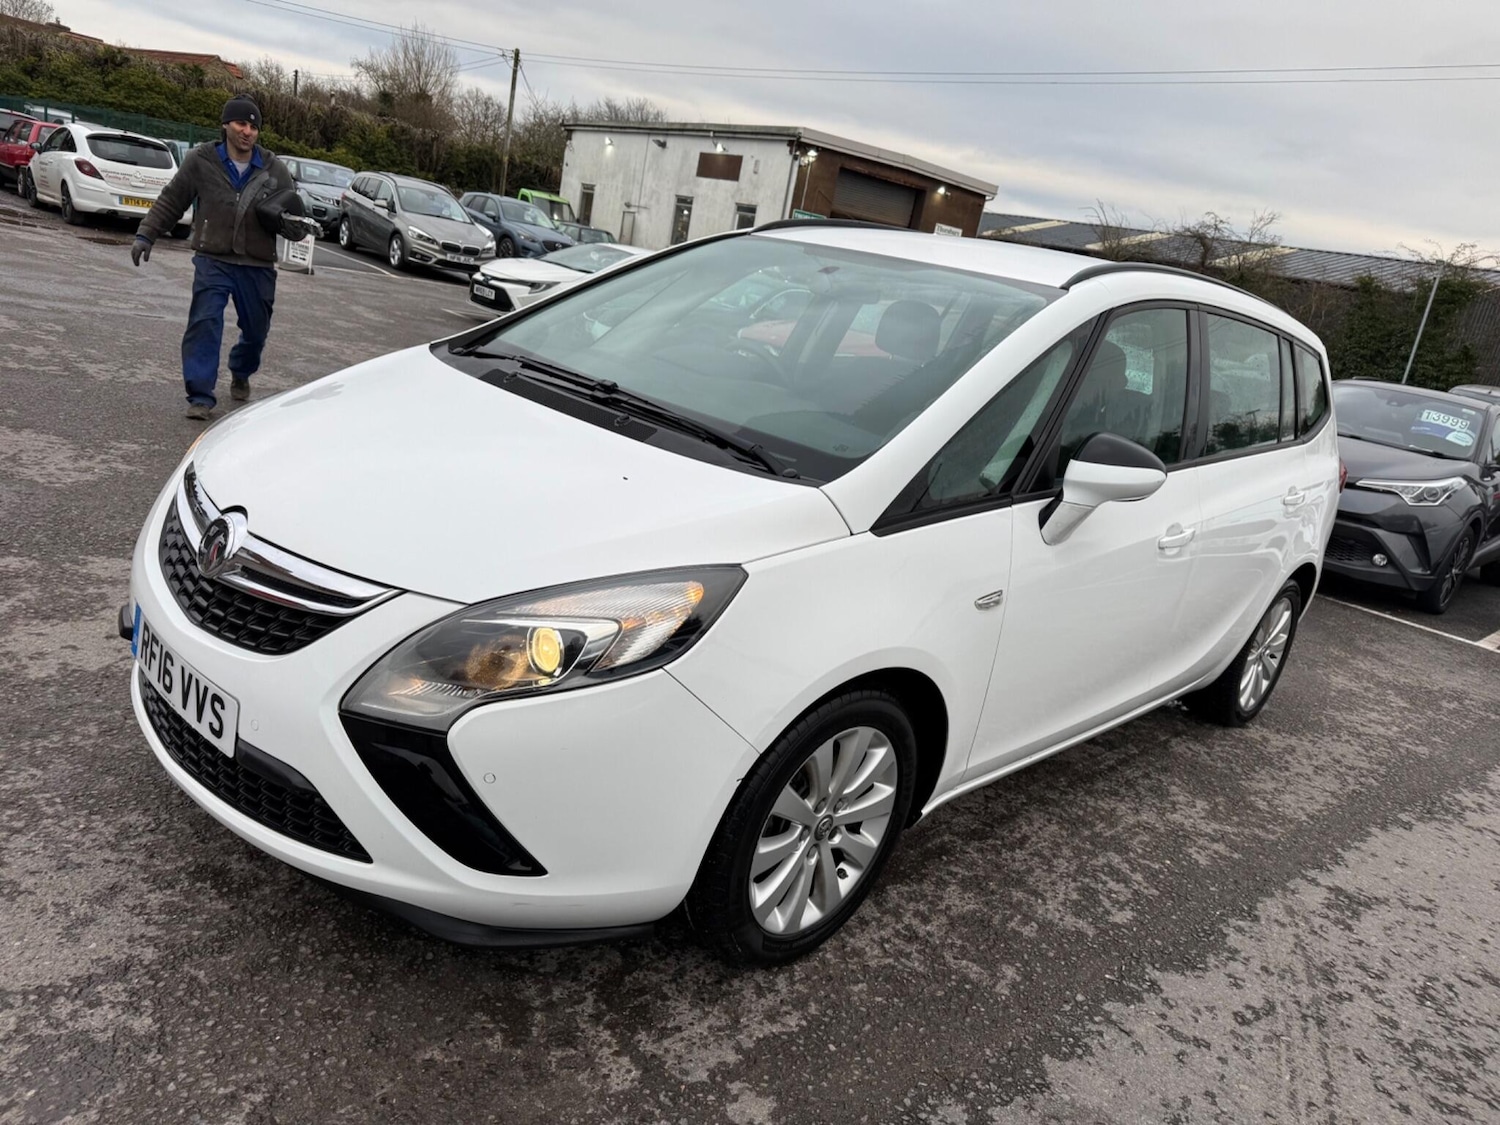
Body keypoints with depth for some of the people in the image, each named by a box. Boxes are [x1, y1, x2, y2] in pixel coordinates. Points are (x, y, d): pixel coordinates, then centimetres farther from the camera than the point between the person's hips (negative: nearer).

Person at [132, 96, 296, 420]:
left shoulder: (274, 169, 2)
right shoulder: (201, 161, -2)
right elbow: (170, 202, 5)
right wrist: (146, 235, -1)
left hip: (258, 266, 2)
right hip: (213, 261, -2)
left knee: (256, 330, 12)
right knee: (205, 323, -14)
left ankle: (241, 375, 44)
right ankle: (201, 396, -8)